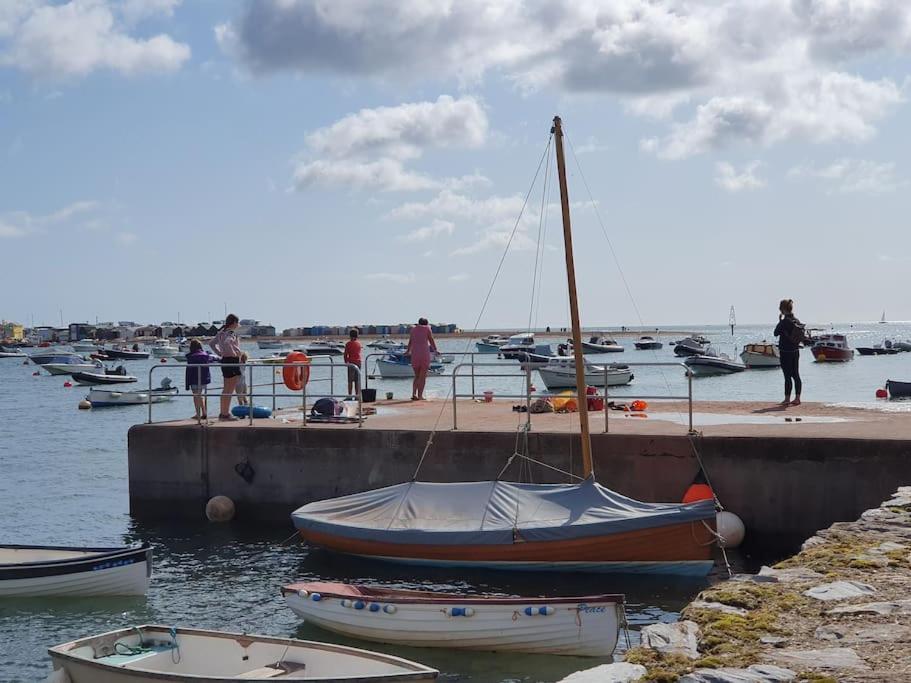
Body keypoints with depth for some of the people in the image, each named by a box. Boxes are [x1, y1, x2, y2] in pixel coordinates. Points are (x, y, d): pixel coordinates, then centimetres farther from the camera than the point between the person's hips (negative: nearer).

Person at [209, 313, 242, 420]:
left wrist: (220, 353, 14)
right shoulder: (232, 333, -14)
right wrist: (234, 353, -22)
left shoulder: (222, 332, 13)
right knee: (230, 390, -5)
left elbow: (211, 343, 19)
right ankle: (225, 414, -5)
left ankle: (223, 413, 21)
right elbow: (227, 342, -34)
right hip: (232, 360, -9)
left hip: (224, 360, 9)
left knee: (226, 389, 16)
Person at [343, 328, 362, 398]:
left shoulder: (349, 343, -9)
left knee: (350, 380, -3)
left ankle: (350, 395, -7)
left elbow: (345, 354, -8)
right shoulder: (359, 343, 7)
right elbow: (358, 352, 11)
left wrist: (346, 362, 6)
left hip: (351, 362, -5)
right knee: (357, 380, 10)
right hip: (358, 362, 5)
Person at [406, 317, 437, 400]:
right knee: (423, 376, 1)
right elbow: (431, 341, 1)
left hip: (414, 354, 4)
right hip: (424, 353, -4)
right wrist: (435, 350, 15)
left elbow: (410, 342, 24)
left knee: (417, 376, 14)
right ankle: (420, 395, -5)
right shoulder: (427, 329, 3)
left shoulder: (413, 329, 14)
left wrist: (408, 351, 40)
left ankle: (413, 394, -1)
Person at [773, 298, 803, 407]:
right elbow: (799, 337, 13)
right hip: (795, 351, 7)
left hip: (786, 352, -7)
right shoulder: (797, 321, 6)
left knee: (788, 376, -3)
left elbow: (776, 333, -6)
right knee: (796, 375, 10)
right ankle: (797, 398, 13)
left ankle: (787, 399, 2)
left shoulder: (784, 321, -17)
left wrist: (779, 320, 0)